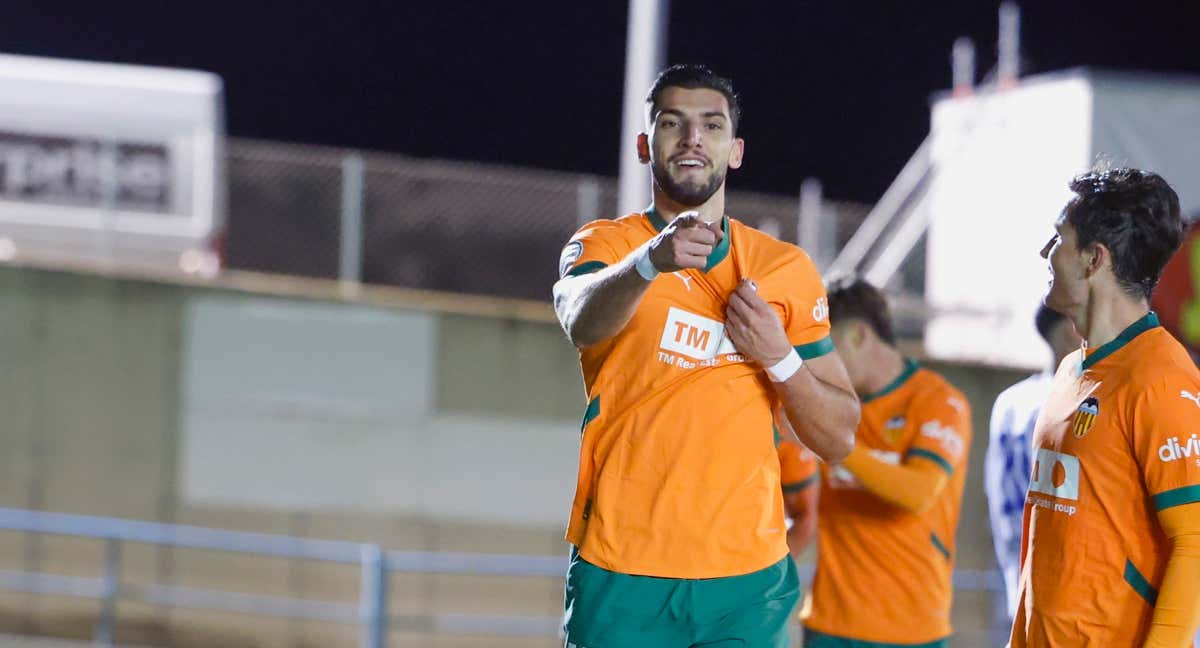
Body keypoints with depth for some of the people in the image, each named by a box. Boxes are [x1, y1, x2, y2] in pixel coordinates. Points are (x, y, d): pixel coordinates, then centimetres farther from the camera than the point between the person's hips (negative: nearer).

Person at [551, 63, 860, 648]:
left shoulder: (787, 271, 10)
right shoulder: (604, 246, 3)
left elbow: (838, 438, 11)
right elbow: (582, 322, -22)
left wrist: (779, 358, -7)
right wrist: (650, 262, -41)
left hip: (748, 577, 2)